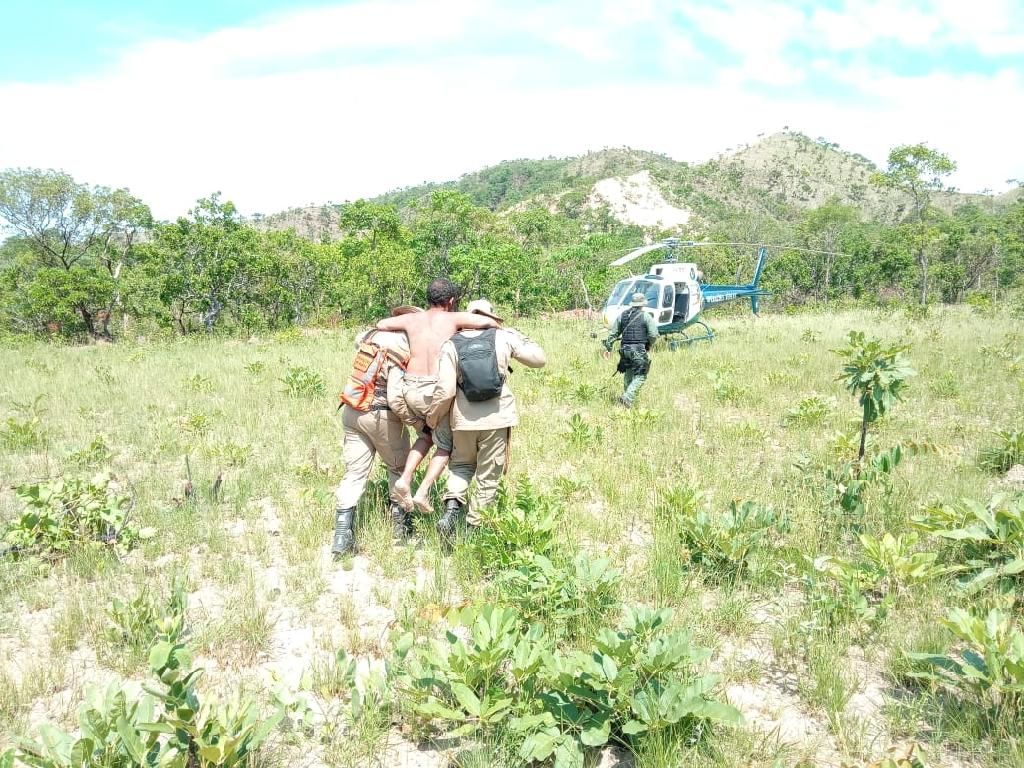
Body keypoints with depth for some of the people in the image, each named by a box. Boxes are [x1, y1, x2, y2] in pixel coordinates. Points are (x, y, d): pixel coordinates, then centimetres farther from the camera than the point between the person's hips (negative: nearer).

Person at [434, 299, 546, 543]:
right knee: (488, 477, 13)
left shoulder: (451, 345, -3)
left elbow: (445, 392, -9)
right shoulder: (503, 337, -3)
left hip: (463, 419, 1)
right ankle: (474, 528, 16)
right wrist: (520, 339, 17)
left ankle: (452, 508, 5)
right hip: (498, 418, -1)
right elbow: (539, 358, 4)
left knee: (462, 465, 26)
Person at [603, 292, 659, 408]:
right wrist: (649, 345, 9)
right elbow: (653, 334, -8)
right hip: (639, 351, -5)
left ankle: (626, 396, 24)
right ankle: (628, 398, -17)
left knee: (629, 374, 21)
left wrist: (608, 347, 18)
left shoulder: (622, 315, 10)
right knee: (640, 376, -2)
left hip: (625, 349, 5)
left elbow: (613, 333, 11)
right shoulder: (646, 316, -3)